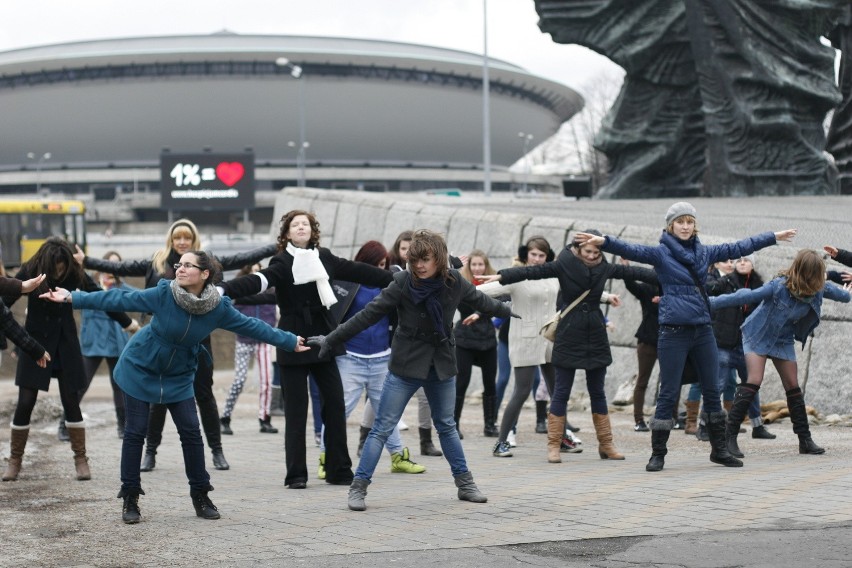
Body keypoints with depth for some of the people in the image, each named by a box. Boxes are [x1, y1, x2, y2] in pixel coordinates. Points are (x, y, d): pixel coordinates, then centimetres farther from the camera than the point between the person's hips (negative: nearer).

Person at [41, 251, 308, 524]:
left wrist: (291, 342, 0)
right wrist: (72, 298, -23)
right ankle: (130, 498, 8)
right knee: (135, 432, -1)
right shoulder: (163, 293, -23)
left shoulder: (218, 308, -15)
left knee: (191, 432, -2)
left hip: (179, 377, 2)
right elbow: (119, 299, -21)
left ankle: (200, 496, 12)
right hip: (140, 369, -2)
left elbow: (251, 325, -5)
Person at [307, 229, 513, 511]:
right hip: (406, 364, -3)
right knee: (382, 427, -4)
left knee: (447, 425, 17)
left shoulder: (454, 282, -8)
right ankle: (358, 487, -2)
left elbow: (479, 300, 14)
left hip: (442, 364, 4)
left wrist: (506, 311, 31)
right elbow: (368, 315, -16)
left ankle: (465, 483, 28)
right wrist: (330, 340, -15)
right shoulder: (402, 283, -18)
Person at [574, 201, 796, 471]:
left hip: (703, 330, 5)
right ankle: (658, 454, 5)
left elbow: (738, 248, 22)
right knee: (668, 393, -3)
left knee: (712, 390, 12)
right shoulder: (661, 253, -4)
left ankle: (719, 449, 24)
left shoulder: (704, 252, 11)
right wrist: (604, 242, -40)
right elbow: (633, 250, -21)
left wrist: (774, 237, 30)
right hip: (674, 331, -5)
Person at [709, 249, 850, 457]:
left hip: (784, 340, 6)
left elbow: (834, 292, 12)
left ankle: (805, 439, 12)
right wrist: (710, 303, -31)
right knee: (754, 381, -17)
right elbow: (744, 297, -30)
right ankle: (729, 436, -17)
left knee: (793, 386, 6)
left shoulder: (817, 289, -12)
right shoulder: (779, 287, -30)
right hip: (758, 336, -6)